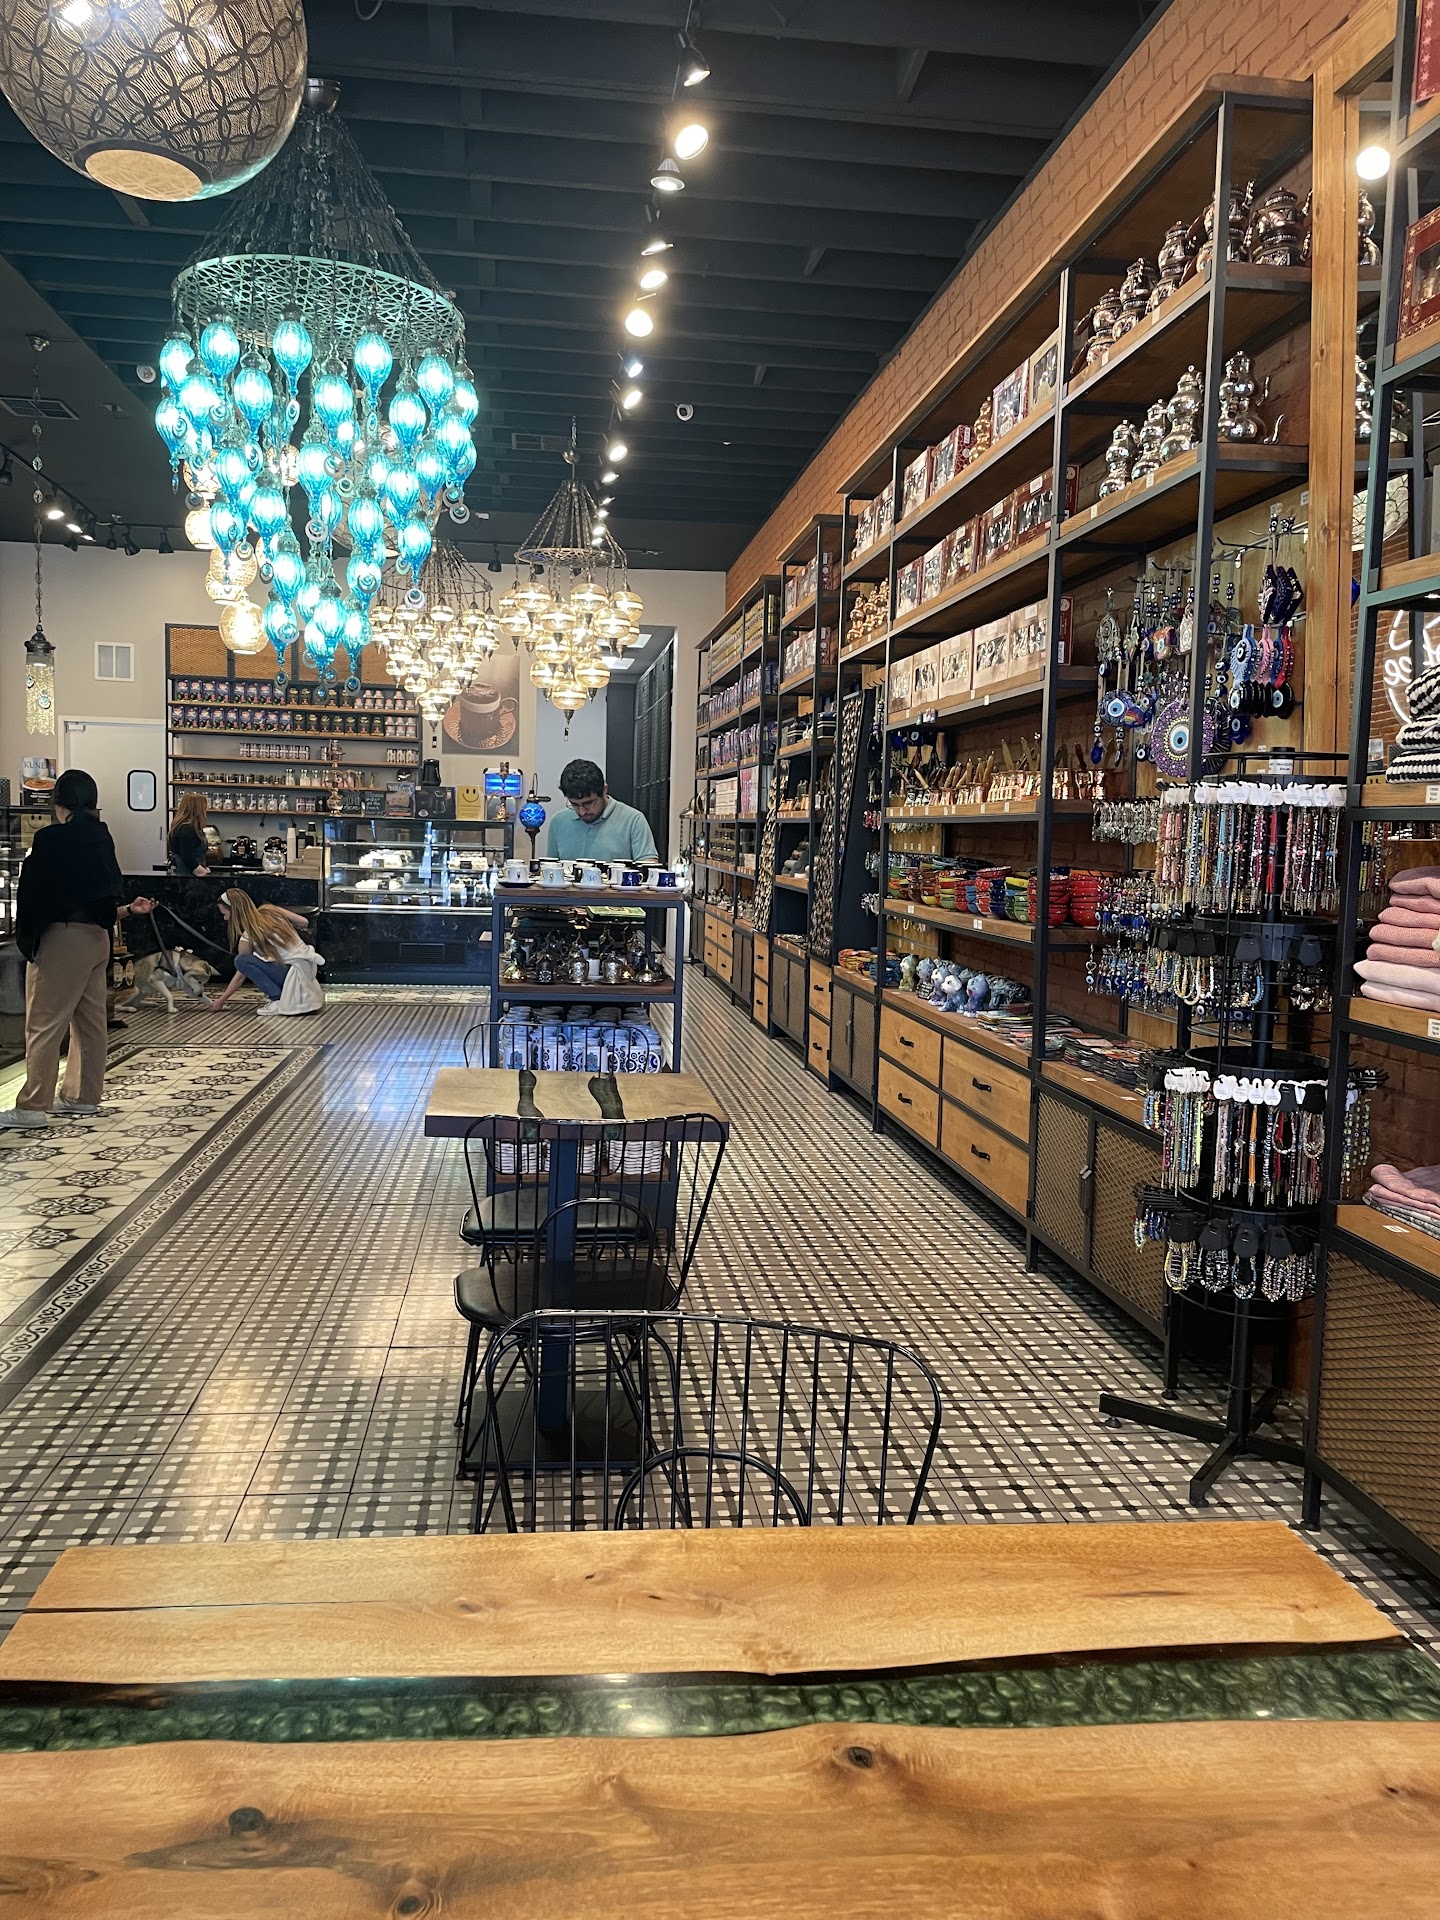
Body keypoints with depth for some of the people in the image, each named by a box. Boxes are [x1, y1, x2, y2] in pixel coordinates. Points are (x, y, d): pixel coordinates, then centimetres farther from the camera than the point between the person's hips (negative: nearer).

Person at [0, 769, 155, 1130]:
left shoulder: (51, 839, -12)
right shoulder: (102, 839, 6)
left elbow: (31, 893, -10)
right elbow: (103, 901, 9)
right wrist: (128, 910, 23)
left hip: (61, 937, -7)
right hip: (96, 937, 7)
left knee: (44, 1024, -4)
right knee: (90, 1020, 12)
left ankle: (32, 1106, -3)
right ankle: (83, 1096, 19)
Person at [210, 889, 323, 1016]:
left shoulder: (248, 937, -9)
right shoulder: (270, 911, 4)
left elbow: (240, 976, 0)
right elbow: (304, 922, 5)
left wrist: (222, 1000, 11)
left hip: (297, 975, -8)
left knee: (242, 960, -11)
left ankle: (279, 999, -9)